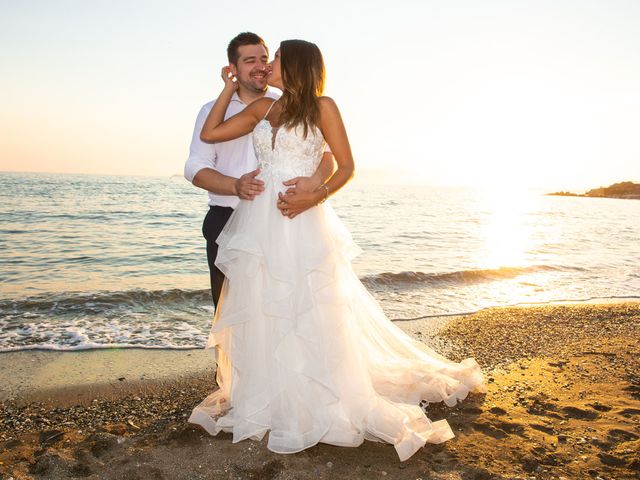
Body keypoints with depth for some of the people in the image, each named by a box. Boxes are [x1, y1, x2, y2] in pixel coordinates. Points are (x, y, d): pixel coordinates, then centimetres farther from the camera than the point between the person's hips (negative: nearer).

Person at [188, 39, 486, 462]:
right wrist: (230, 88, 16)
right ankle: (266, 405, 24)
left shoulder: (322, 107, 1)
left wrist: (314, 196, -17)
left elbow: (347, 167, -2)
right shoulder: (262, 108, 15)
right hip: (258, 223, 5)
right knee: (260, 316, 9)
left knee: (309, 316, 0)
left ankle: (317, 406, 15)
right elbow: (209, 134, 12)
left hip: (301, 225, -5)